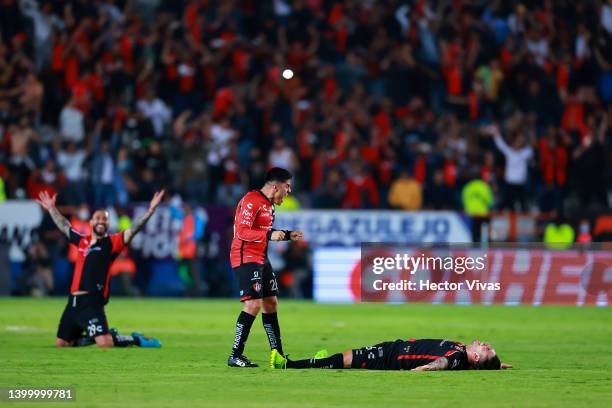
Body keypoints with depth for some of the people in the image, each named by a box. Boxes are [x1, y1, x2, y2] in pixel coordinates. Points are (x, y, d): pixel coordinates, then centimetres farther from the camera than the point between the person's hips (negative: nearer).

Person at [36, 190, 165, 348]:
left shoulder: (112, 242, 0)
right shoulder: (82, 241, 15)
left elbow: (133, 230, -11)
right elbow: (64, 226, 31)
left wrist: (150, 210, -22)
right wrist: (52, 209, 38)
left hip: (92, 302, -6)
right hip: (73, 301, 6)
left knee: (105, 344, -22)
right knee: (61, 343, 13)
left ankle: (134, 339, 5)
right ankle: (92, 337, 31)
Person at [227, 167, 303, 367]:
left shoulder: (268, 204, 16)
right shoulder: (252, 200, -16)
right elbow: (242, 232, -23)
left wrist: (288, 235, 19)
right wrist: (269, 235, -30)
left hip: (261, 259, 10)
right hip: (246, 258, -10)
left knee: (271, 303, 12)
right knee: (254, 304, -16)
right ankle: (235, 356, -12)